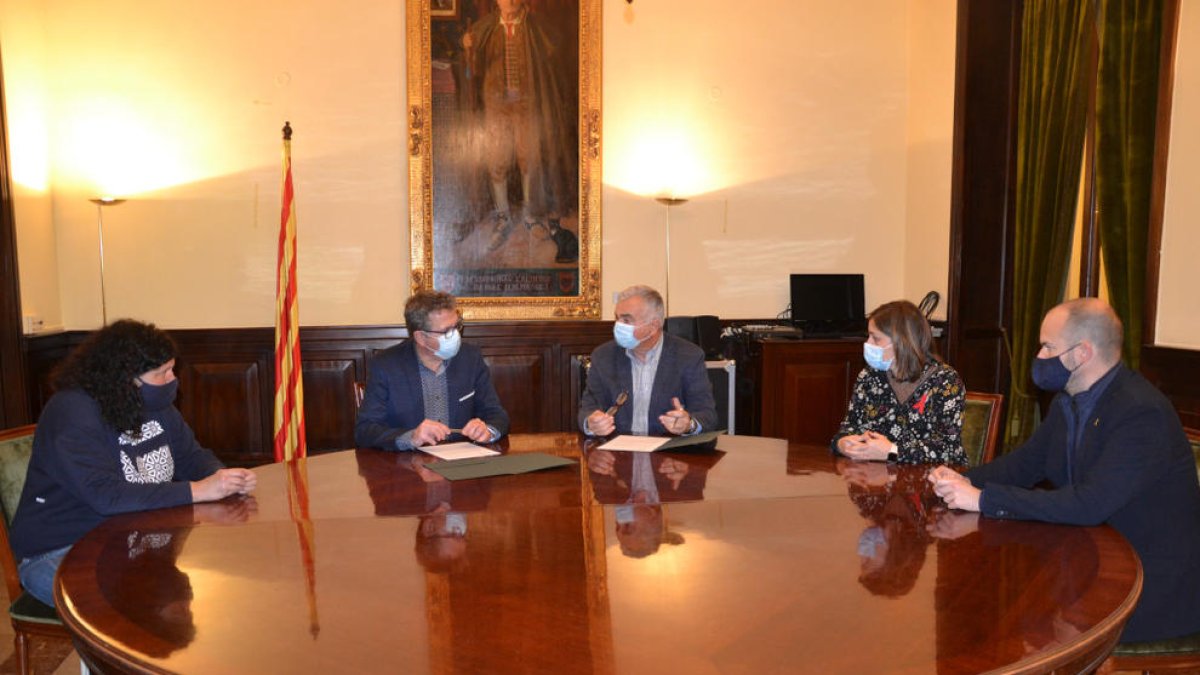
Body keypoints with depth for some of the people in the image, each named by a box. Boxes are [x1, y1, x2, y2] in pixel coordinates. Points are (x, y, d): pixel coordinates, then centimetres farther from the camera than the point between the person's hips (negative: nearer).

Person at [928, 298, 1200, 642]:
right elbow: (1027, 460, 12)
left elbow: (1089, 505, -32)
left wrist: (984, 498, -29)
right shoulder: (1068, 401, 3)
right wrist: (965, 480, -8)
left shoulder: (1143, 413, -25)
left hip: (1155, 584, -7)